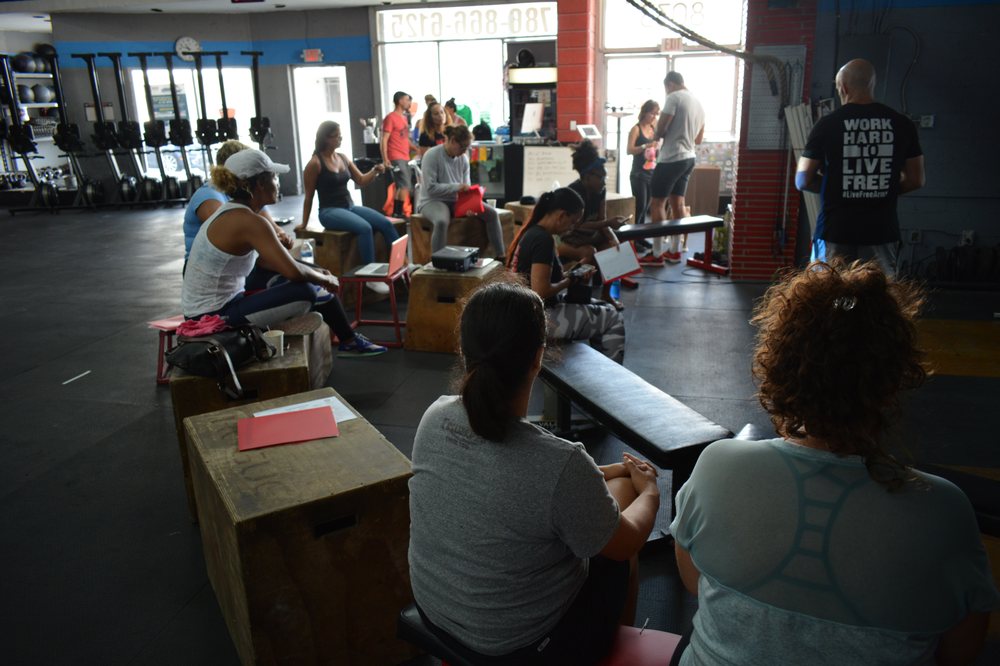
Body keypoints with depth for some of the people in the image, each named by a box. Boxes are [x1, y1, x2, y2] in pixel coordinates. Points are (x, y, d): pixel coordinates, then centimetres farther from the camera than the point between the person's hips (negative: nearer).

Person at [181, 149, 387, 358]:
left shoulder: (232, 213, 7)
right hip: (214, 317, -10)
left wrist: (316, 272, 8)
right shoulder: (249, 222, -22)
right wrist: (325, 279, -5)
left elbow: (262, 260, 16)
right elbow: (294, 272, -26)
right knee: (304, 291, -17)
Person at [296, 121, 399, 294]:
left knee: (386, 224, -16)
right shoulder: (315, 163, -8)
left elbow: (361, 181, 16)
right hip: (330, 211, -7)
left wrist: (375, 171, -5)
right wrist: (304, 224, 1)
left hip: (350, 207, 7)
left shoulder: (343, 158, 11)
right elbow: (309, 196, -3)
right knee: (365, 228, -33)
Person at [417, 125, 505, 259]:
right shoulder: (431, 156, -15)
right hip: (432, 201, -6)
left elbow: (466, 187, 5)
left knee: (491, 213, -7)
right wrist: (457, 187, -26)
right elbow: (430, 188, -22)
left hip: (457, 201, 6)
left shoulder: (463, 158, 2)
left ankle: (500, 255, 2)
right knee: (442, 221, -41)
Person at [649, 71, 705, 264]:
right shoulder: (698, 103, 14)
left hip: (671, 159, -8)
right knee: (677, 203, 13)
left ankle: (657, 254, -6)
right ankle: (674, 251, 18)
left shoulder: (674, 98, -11)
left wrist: (657, 134, 8)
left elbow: (660, 130, -14)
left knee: (656, 203, -5)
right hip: (689, 158, 9)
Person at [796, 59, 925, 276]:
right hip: (882, 230, 2)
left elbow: (803, 181, -2)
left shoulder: (828, 124, -5)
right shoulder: (901, 124, 3)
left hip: (836, 230, -2)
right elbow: (915, 180, 8)